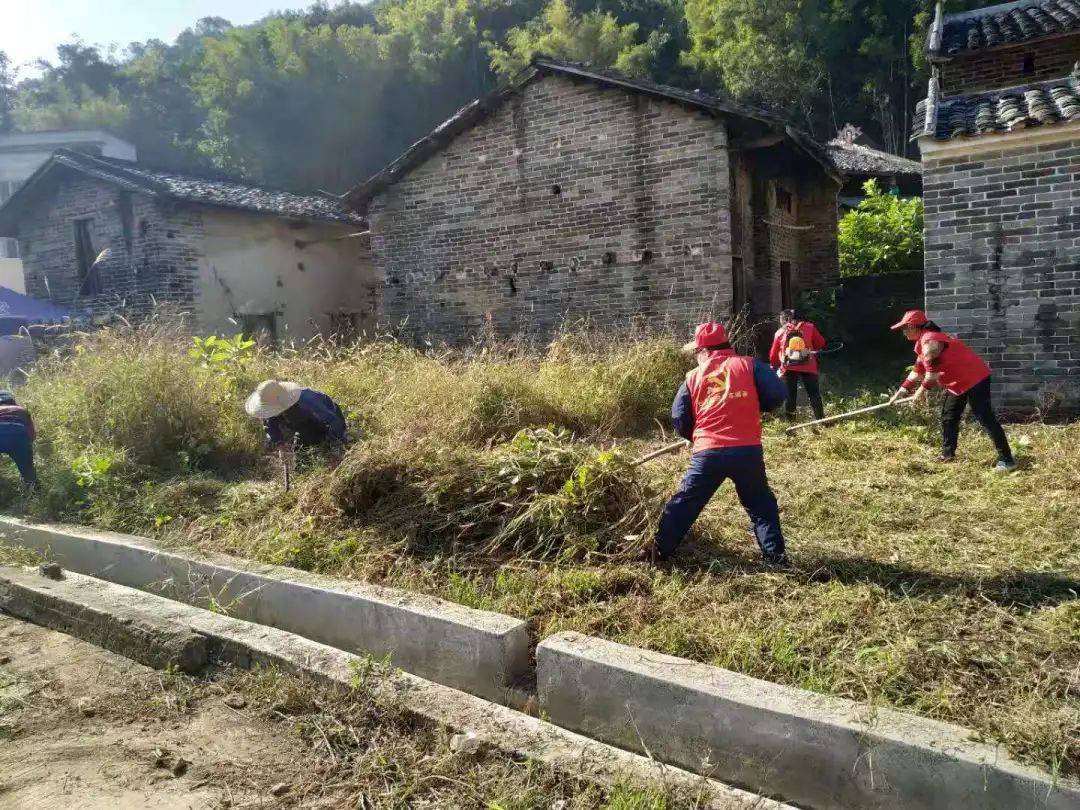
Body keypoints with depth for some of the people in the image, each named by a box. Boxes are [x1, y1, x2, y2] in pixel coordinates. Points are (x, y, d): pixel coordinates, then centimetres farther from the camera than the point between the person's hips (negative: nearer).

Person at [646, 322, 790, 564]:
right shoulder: (749, 365, 4)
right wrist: (754, 406, 14)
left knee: (685, 503, 12)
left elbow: (679, 419, 9)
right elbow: (777, 395, -5)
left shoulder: (694, 376, 8)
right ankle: (776, 556, 14)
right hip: (748, 451, 0)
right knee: (760, 505, 16)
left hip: (707, 453, 0)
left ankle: (660, 551, 16)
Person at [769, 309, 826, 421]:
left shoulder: (780, 332, 13)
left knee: (789, 396, 9)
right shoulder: (809, 327, 10)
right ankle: (820, 420, 2)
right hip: (808, 367, 0)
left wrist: (774, 366, 33)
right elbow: (820, 343, 12)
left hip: (788, 368, 1)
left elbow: (773, 354, 16)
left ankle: (790, 421, 10)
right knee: (814, 395, 6)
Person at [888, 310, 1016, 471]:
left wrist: (922, 390, -15)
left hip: (974, 378, -11)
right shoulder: (922, 343, 12)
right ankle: (948, 453, 26)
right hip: (958, 383, 11)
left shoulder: (930, 341, -21)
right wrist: (902, 390, 18)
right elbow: (918, 370, 18)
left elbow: (932, 369, -25)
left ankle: (1006, 460, -11)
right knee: (948, 417, 17)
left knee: (986, 419, -12)